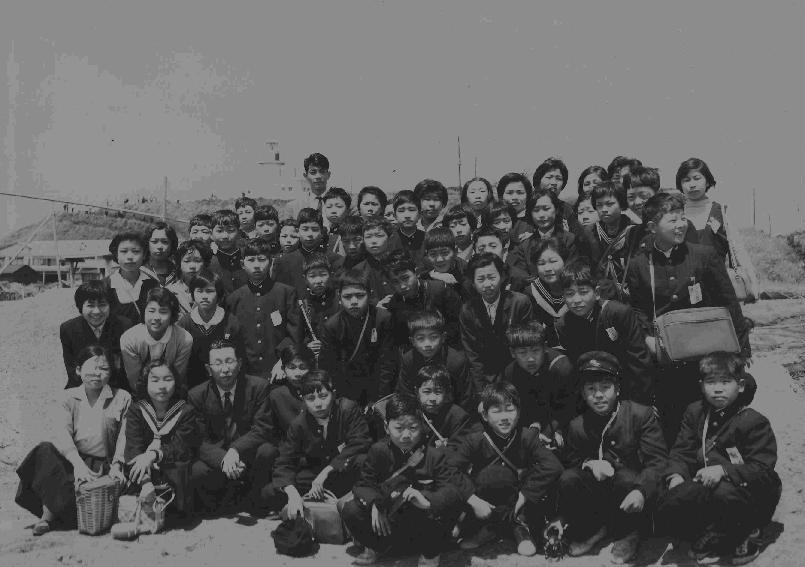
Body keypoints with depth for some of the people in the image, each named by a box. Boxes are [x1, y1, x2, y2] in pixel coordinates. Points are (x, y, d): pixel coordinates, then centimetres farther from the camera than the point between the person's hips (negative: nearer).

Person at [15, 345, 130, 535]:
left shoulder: (122, 398, 4)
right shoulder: (70, 397, 7)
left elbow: (124, 438, -1)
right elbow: (63, 433, -7)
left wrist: (116, 466, -19)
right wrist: (78, 463, -25)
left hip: (102, 466, -2)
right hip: (73, 461, 2)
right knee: (45, 450, -28)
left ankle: (49, 514, -11)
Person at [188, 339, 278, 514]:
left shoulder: (258, 386, -7)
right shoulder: (197, 395, -4)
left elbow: (263, 428, -13)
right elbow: (201, 440, -8)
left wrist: (235, 450, -31)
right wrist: (222, 459, -30)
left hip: (250, 453, 0)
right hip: (216, 459, 0)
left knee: (267, 450, -32)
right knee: (197, 472, -30)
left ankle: (256, 503, -4)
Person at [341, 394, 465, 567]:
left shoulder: (434, 455, -9)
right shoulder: (378, 451, -2)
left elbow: (453, 487, -19)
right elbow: (363, 484, -1)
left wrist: (428, 501, -40)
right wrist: (374, 504, -24)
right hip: (386, 521, 2)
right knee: (350, 510, -21)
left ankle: (430, 553, -3)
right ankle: (377, 547, 12)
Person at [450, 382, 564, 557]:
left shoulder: (528, 437, -11)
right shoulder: (475, 440, -12)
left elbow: (553, 465, -24)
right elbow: (450, 467, -23)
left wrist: (524, 495, -26)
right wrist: (473, 500, -30)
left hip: (520, 506, 1)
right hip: (487, 506, -1)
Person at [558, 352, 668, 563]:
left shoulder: (641, 414, -10)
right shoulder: (577, 426, 0)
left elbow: (658, 460, -17)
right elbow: (571, 461, 10)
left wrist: (641, 490, -35)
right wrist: (590, 464, -15)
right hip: (597, 494, 3)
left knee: (626, 478, -36)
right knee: (568, 480, -23)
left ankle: (627, 534, -5)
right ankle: (590, 530, 4)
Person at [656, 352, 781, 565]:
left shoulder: (754, 421, -12)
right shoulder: (694, 412, 7)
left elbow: (762, 470, -20)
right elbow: (681, 451, 7)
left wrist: (723, 470, -35)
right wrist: (676, 475, -15)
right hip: (704, 490, 6)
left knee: (724, 493, -40)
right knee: (665, 511, -17)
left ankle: (713, 540, -9)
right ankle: (730, 543, -5)